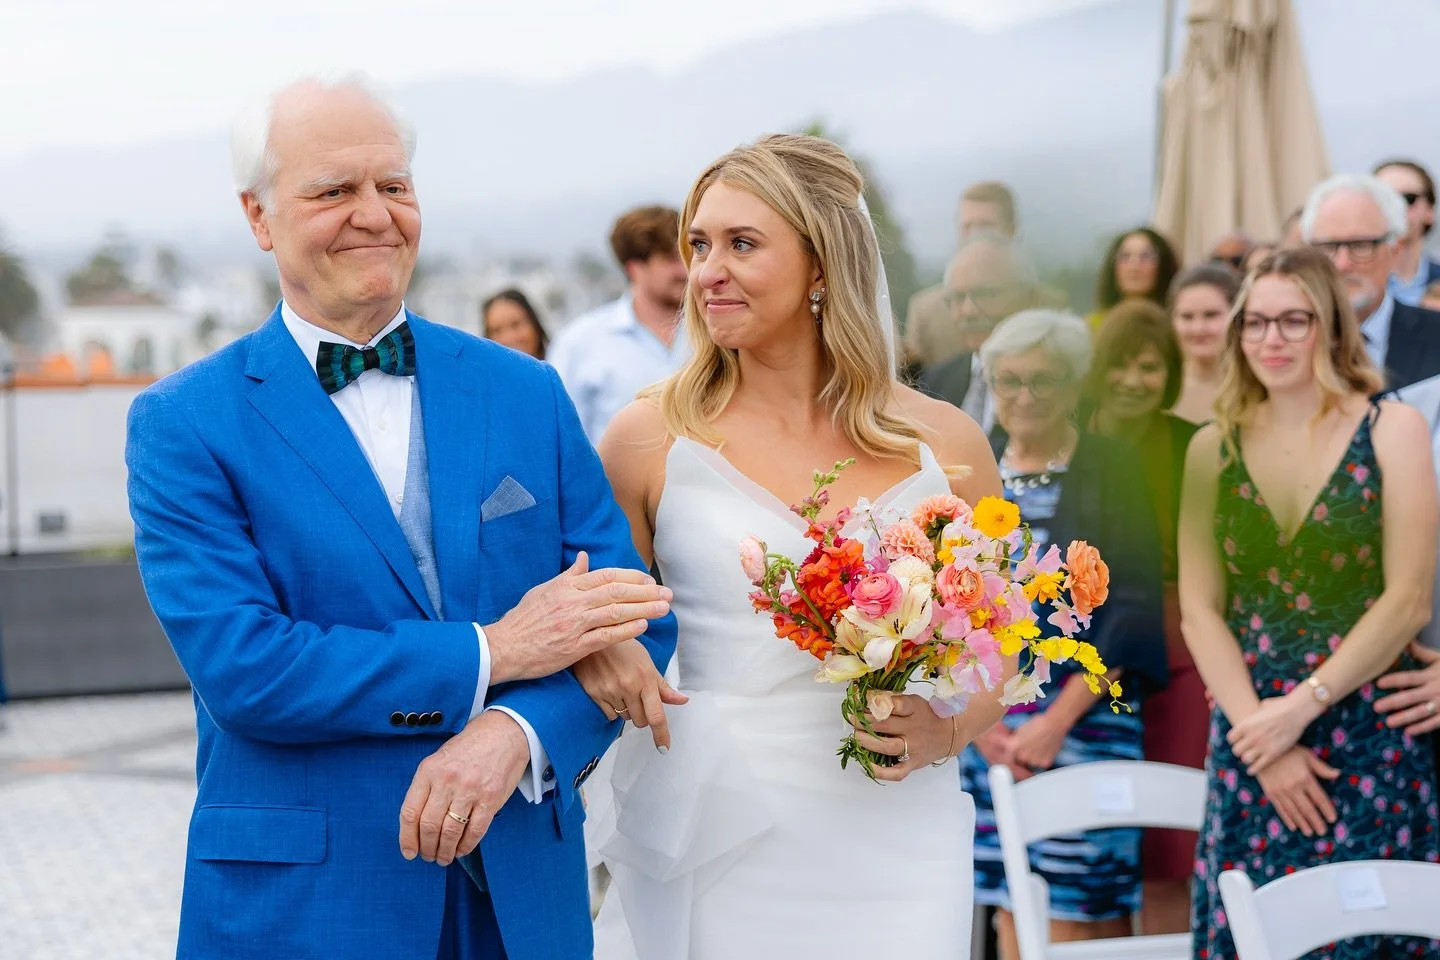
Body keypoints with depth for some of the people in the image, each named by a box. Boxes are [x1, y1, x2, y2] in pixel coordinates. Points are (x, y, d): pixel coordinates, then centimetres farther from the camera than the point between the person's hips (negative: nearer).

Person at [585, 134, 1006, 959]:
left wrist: (951, 727, -7)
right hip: (703, 846, -1)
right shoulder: (651, 437, -1)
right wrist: (601, 659, -13)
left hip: (889, 854, 1)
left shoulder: (944, 444, 2)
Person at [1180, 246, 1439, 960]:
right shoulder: (1214, 448, 7)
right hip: (1250, 740, 3)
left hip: (1373, 740, -2)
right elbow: (1199, 611, 2)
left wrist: (1303, 707, -13)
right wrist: (1262, 739, -9)